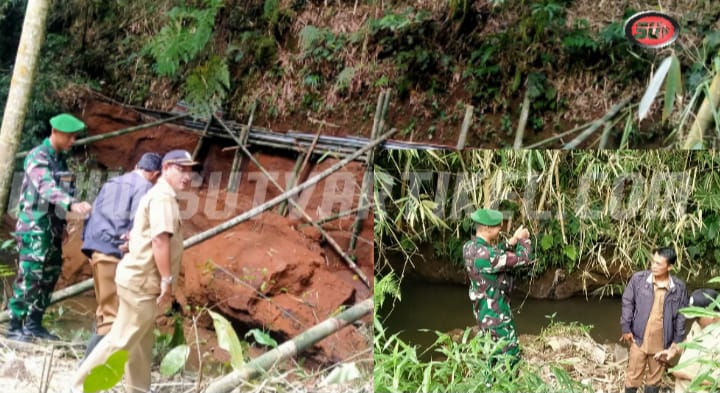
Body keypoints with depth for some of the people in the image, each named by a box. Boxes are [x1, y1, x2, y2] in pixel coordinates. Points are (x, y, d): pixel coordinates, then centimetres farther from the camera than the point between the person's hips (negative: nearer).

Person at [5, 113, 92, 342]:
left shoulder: (61, 158, 11)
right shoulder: (37, 157, -15)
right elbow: (46, 188, -32)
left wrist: (62, 224, 15)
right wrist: (72, 205, -48)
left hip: (52, 227, 8)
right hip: (34, 226, -8)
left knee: (50, 276, 10)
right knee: (29, 276, -10)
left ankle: (34, 324, 18)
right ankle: (15, 327, -3)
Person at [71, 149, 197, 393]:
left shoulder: (158, 195, 18)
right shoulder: (163, 196, -14)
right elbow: (160, 238, -24)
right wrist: (167, 280, -22)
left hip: (140, 279, 11)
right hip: (142, 282, -11)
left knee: (140, 343, 14)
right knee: (121, 340, -7)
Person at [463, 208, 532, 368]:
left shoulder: (469, 247, -4)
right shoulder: (485, 255, -32)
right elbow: (523, 258, -25)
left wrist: (513, 241, 2)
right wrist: (524, 240, -6)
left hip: (483, 309, 9)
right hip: (495, 313, -9)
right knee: (511, 354, 4)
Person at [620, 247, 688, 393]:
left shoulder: (679, 287, -10)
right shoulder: (638, 278, -12)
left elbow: (681, 316, -1)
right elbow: (627, 303, -1)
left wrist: (677, 341, 1)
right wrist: (626, 328, -3)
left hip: (662, 341, 1)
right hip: (639, 338, 0)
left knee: (656, 375, 17)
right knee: (633, 374, 10)